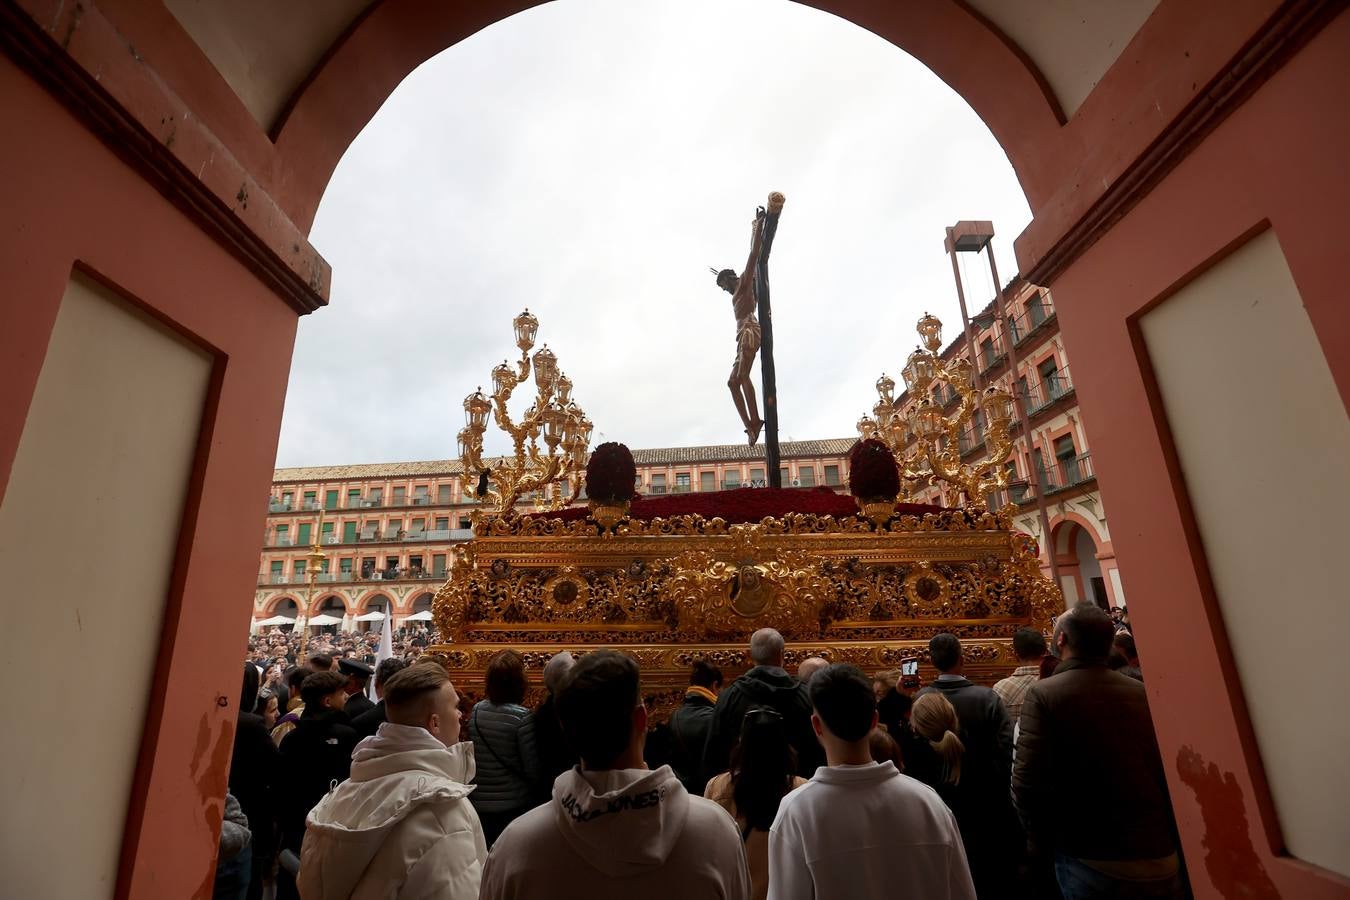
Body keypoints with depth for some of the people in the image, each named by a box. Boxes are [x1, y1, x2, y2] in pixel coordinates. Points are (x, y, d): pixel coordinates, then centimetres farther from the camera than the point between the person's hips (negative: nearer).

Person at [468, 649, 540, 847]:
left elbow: (469, 755, 4)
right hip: (513, 805, -4)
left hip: (478, 803, 4)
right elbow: (532, 769, -15)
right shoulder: (522, 717, -21)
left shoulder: (476, 711, -7)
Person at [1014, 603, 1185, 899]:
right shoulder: (1142, 692, -2)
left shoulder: (1044, 694, -15)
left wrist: (1042, 844, -2)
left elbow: (1028, 783, -20)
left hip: (1092, 861, -4)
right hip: (1162, 857, 4)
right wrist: (1169, 838, 20)